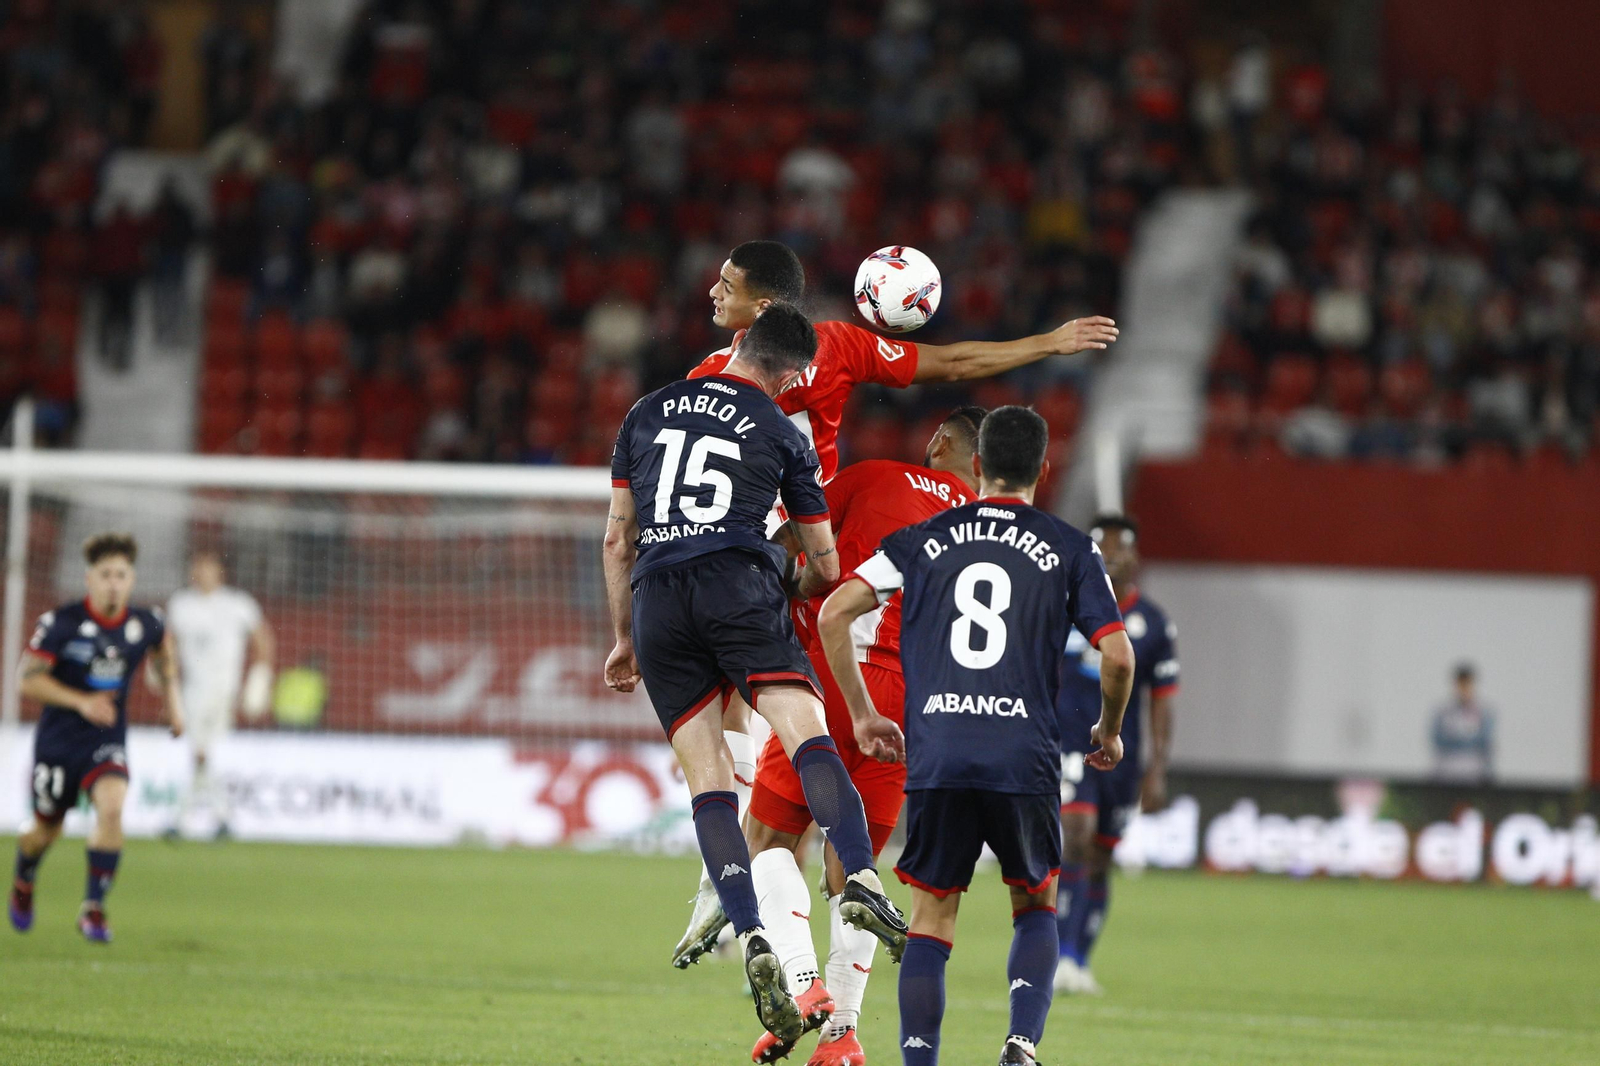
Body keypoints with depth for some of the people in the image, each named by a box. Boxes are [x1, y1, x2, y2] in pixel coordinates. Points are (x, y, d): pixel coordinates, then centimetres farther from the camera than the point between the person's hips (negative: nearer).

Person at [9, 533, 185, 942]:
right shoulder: (61, 623, -17)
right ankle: (23, 885, 46)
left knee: (111, 808, -25)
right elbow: (29, 679, -14)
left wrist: (172, 697, 12)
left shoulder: (145, 624, -6)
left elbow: (163, 651, 20)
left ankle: (93, 908, -15)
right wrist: (81, 702, -24)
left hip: (107, 742, 1)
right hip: (58, 739, -1)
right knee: (46, 829, 11)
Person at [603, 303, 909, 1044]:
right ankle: (859, 879, -41)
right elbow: (826, 567, 21)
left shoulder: (649, 413, 22)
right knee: (806, 731, -16)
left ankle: (749, 936, -15)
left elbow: (617, 539, 23)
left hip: (655, 596, 3)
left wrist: (625, 638, 31)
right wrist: (791, 593, 42)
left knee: (708, 776, 0)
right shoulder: (782, 434, 14)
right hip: (739, 583, -3)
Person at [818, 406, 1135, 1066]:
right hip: (1026, 758, -1)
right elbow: (1117, 656, 1)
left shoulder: (924, 539, 13)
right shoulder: (1071, 550, 9)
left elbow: (835, 613, 6)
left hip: (934, 757, 1)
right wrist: (1109, 733, 20)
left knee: (930, 915, 10)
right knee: (1036, 906, 18)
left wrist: (862, 713, 16)